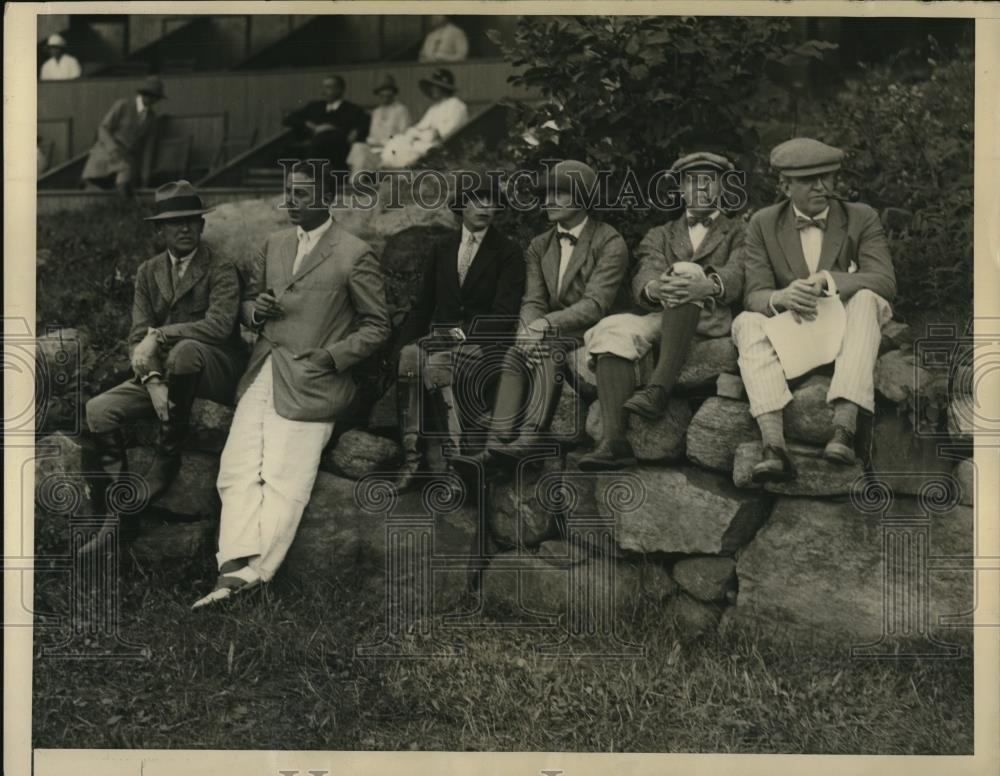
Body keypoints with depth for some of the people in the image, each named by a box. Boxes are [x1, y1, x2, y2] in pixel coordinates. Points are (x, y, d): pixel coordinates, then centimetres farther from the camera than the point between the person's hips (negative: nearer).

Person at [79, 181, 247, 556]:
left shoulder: (221, 269, -5)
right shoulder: (148, 272, 11)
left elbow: (220, 324, -21)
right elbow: (138, 338, 3)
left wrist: (159, 335, -20)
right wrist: (153, 382, -16)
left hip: (216, 372, -5)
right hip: (159, 373, 5)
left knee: (184, 351, -40)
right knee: (97, 411, -19)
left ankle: (167, 460, -20)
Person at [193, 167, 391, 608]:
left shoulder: (355, 255, 0)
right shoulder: (272, 245, 18)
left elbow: (377, 326, 2)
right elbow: (248, 299, 27)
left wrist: (330, 356, -10)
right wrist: (255, 310, 2)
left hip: (310, 382, -5)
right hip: (262, 373, 6)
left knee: (284, 481, -14)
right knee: (237, 471, -11)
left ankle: (252, 574, -19)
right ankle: (235, 568, -19)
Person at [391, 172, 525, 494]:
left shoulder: (508, 252, 4)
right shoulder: (441, 250, 19)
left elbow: (504, 313, -7)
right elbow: (422, 306, 17)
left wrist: (464, 333, -19)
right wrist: (403, 343, -1)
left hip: (483, 343, -4)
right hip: (440, 338, 4)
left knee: (436, 363, -35)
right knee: (410, 355, -31)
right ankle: (410, 453, -35)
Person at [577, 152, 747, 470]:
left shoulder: (739, 234, 19)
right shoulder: (659, 236, 26)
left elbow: (737, 276, -4)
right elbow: (642, 280, 5)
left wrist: (708, 285, -30)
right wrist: (654, 288, -23)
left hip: (714, 322, -3)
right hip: (662, 322, 3)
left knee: (685, 271, -33)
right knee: (614, 330, -30)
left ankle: (658, 389, -47)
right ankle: (614, 441, -43)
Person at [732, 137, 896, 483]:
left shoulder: (862, 218, 2)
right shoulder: (763, 224, 4)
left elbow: (885, 282, -11)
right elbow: (754, 294, -5)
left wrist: (827, 281, -29)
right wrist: (783, 297, -31)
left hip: (842, 330, -1)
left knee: (865, 299, -31)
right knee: (748, 323, -29)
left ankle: (844, 427, -46)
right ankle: (774, 448, -47)